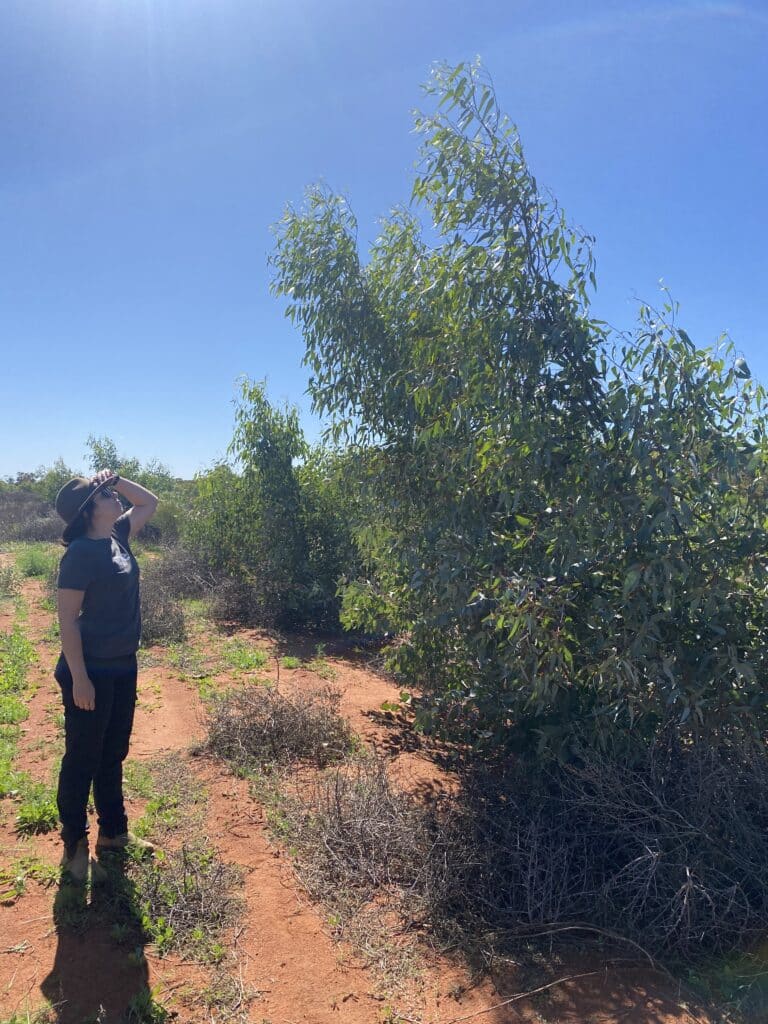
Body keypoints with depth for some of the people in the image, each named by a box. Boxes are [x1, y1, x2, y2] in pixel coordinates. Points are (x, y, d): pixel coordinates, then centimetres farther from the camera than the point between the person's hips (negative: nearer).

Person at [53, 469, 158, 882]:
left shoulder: (117, 537, 4)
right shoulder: (80, 553, -19)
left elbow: (149, 502, 18)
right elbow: (67, 619, -19)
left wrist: (117, 479, 2)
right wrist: (78, 677, -19)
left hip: (122, 667, 8)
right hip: (91, 670, -8)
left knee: (113, 755, 19)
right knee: (82, 760, 8)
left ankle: (112, 832, 35)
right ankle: (74, 844, 26)